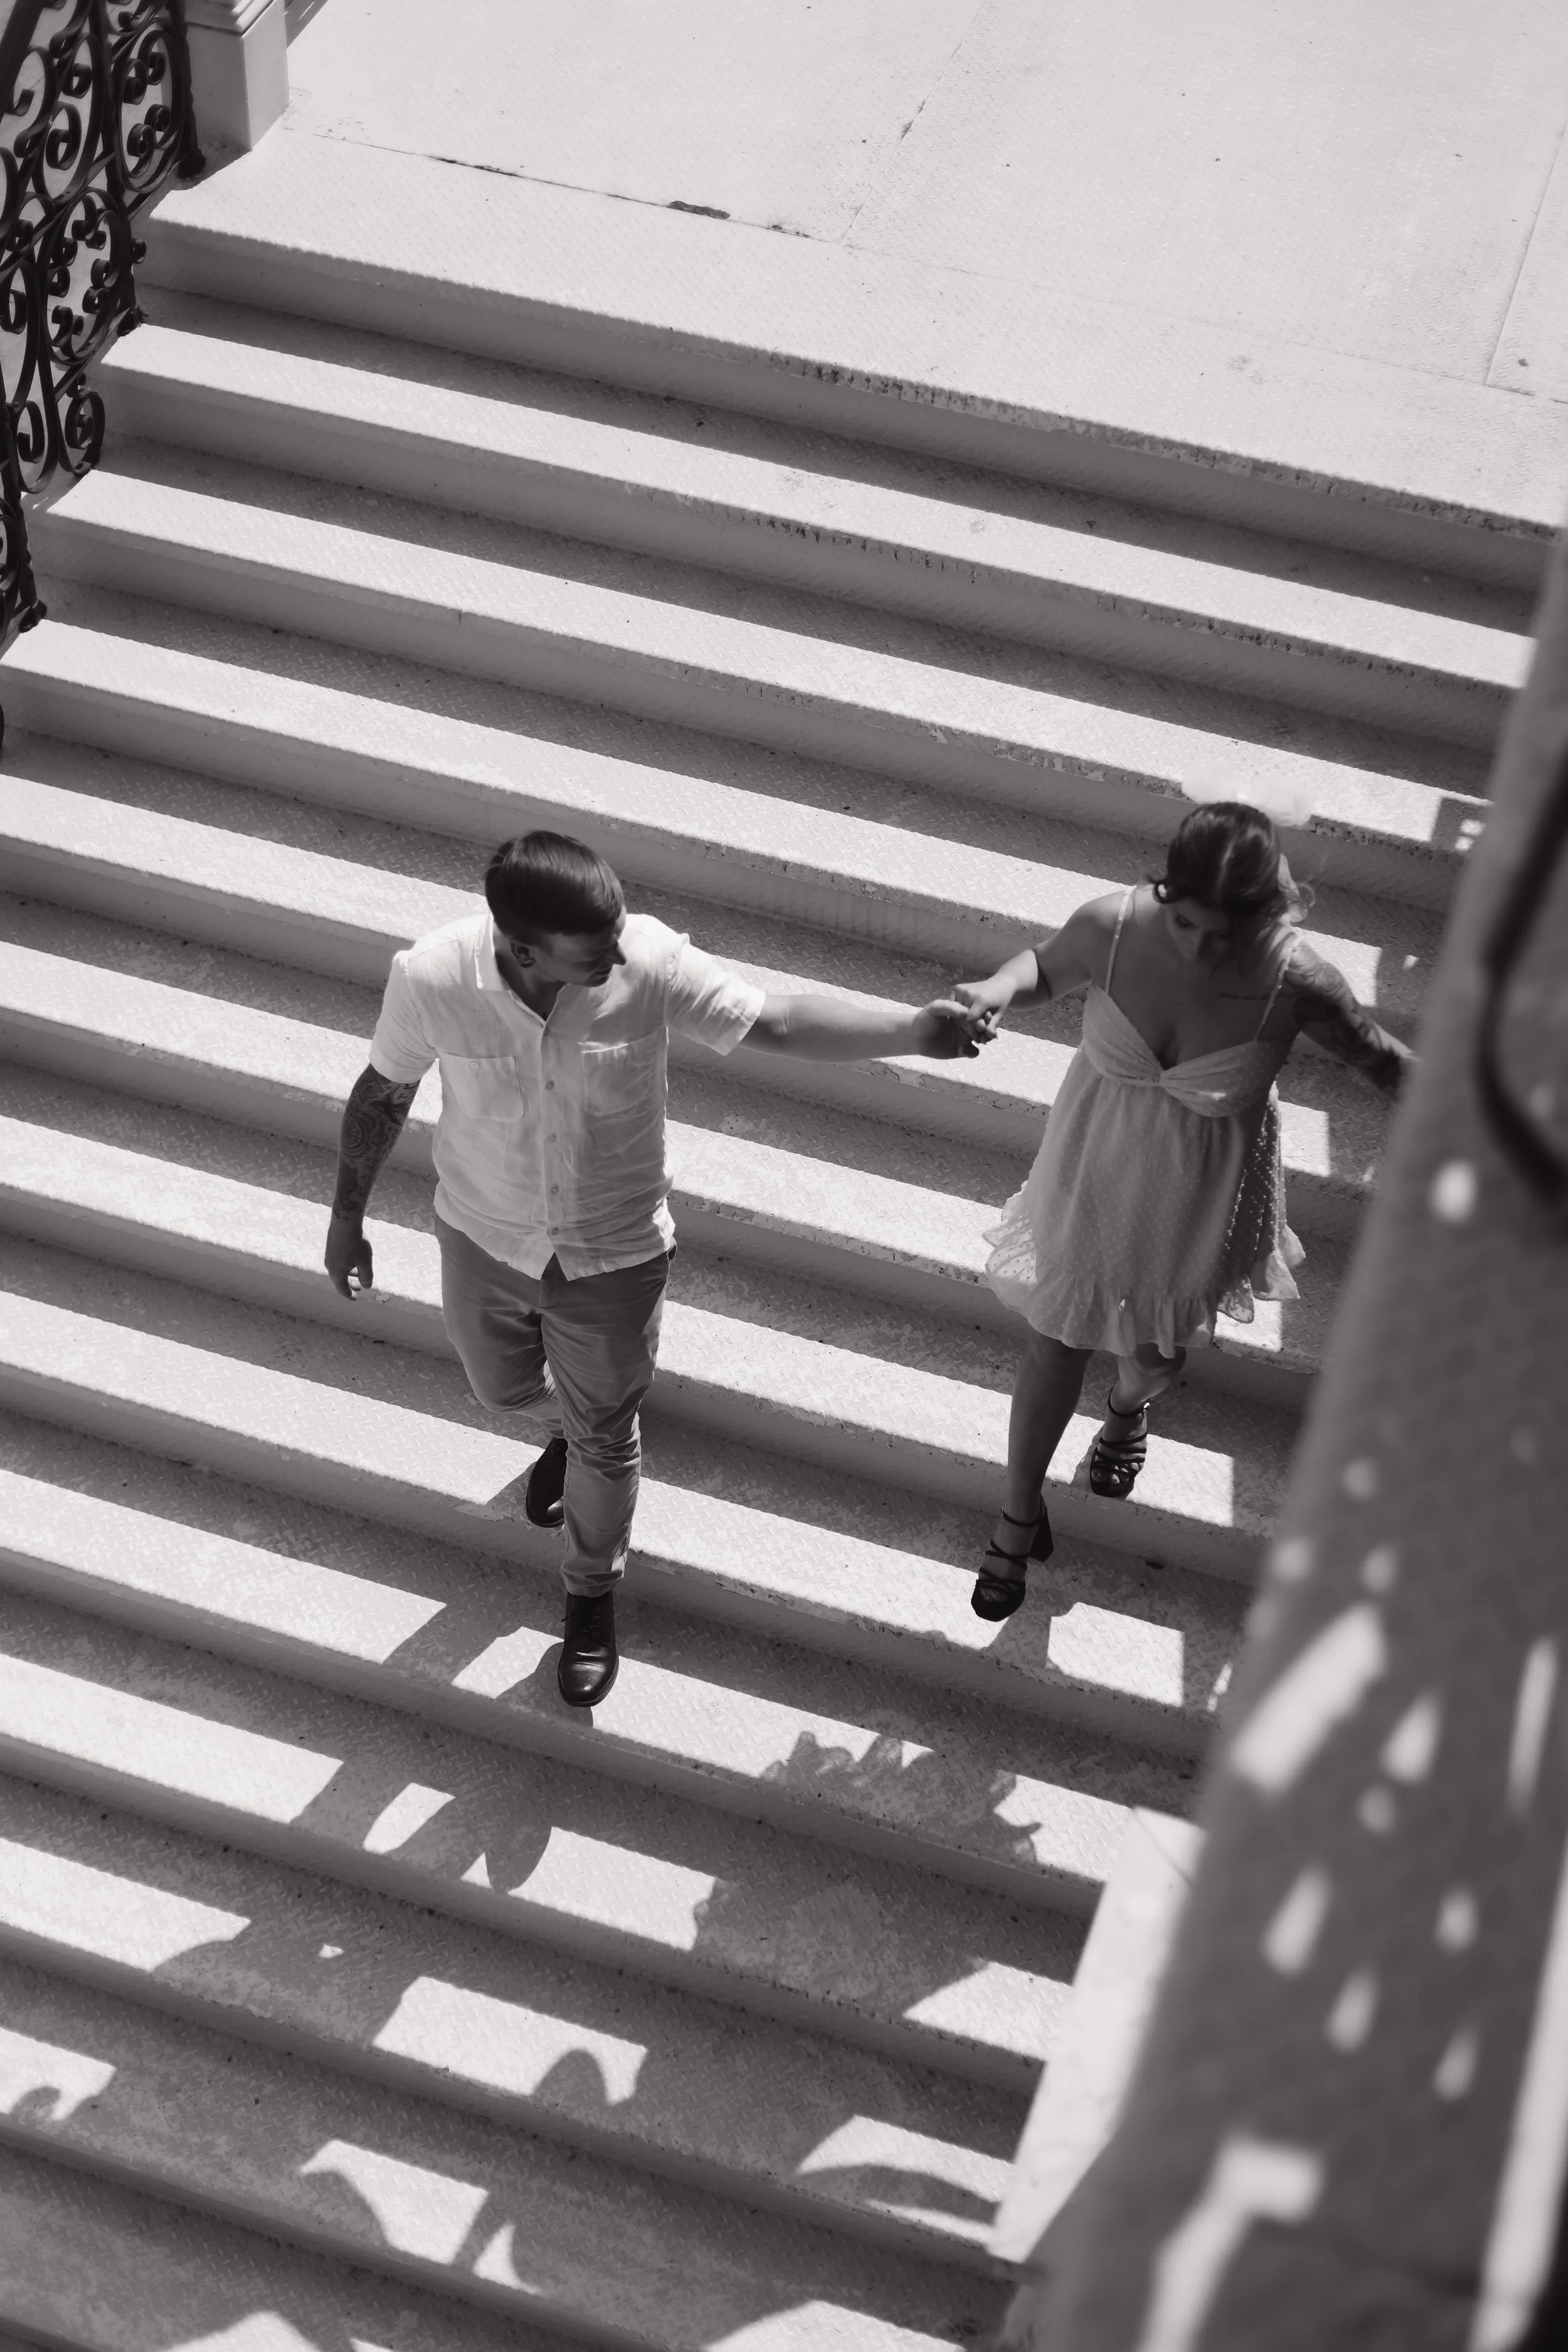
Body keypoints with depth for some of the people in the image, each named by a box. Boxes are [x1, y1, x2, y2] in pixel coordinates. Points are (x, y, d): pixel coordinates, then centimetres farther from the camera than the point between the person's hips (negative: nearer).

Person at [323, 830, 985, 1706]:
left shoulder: (651, 961, -30)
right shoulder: (430, 978, -29)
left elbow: (778, 1022, -21)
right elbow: (384, 1093, -11)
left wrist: (914, 1030, -34)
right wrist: (347, 1216, 2)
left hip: (613, 1251, -1)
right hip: (485, 1237, 1)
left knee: (603, 1439, 19)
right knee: (505, 1387, 31)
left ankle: (593, 1594, 49)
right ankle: (569, 1424, 69)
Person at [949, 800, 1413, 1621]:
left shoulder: (1296, 983, -30)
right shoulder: (1113, 927, -27)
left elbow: (1378, 1057, -10)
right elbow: (1046, 967, -4)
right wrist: (999, 988, -25)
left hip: (1201, 1199, -1)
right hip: (1095, 1172, 1)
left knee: (1155, 1345, 24)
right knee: (1054, 1344, 15)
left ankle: (1128, 1406, 65)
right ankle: (1020, 1515, 41)